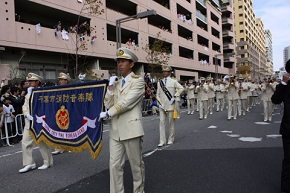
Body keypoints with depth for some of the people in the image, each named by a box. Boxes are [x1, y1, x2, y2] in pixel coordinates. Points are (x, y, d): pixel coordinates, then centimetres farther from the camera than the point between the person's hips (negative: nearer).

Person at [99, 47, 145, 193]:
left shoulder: (138, 81, -4)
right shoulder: (117, 83, 15)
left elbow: (126, 102, -15)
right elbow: (108, 105, 8)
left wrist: (107, 114, -13)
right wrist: (110, 87, -3)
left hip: (131, 129, -5)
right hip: (115, 130, 5)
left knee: (136, 164, 9)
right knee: (115, 165, 7)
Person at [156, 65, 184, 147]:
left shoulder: (173, 81, -1)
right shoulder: (159, 82, 6)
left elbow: (181, 88, -4)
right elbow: (157, 94, 7)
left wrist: (175, 96, -9)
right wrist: (160, 103, -4)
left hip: (170, 106, -2)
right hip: (162, 106, 3)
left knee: (171, 123, 8)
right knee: (162, 123, 0)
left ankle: (171, 139, 21)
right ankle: (162, 141, 4)